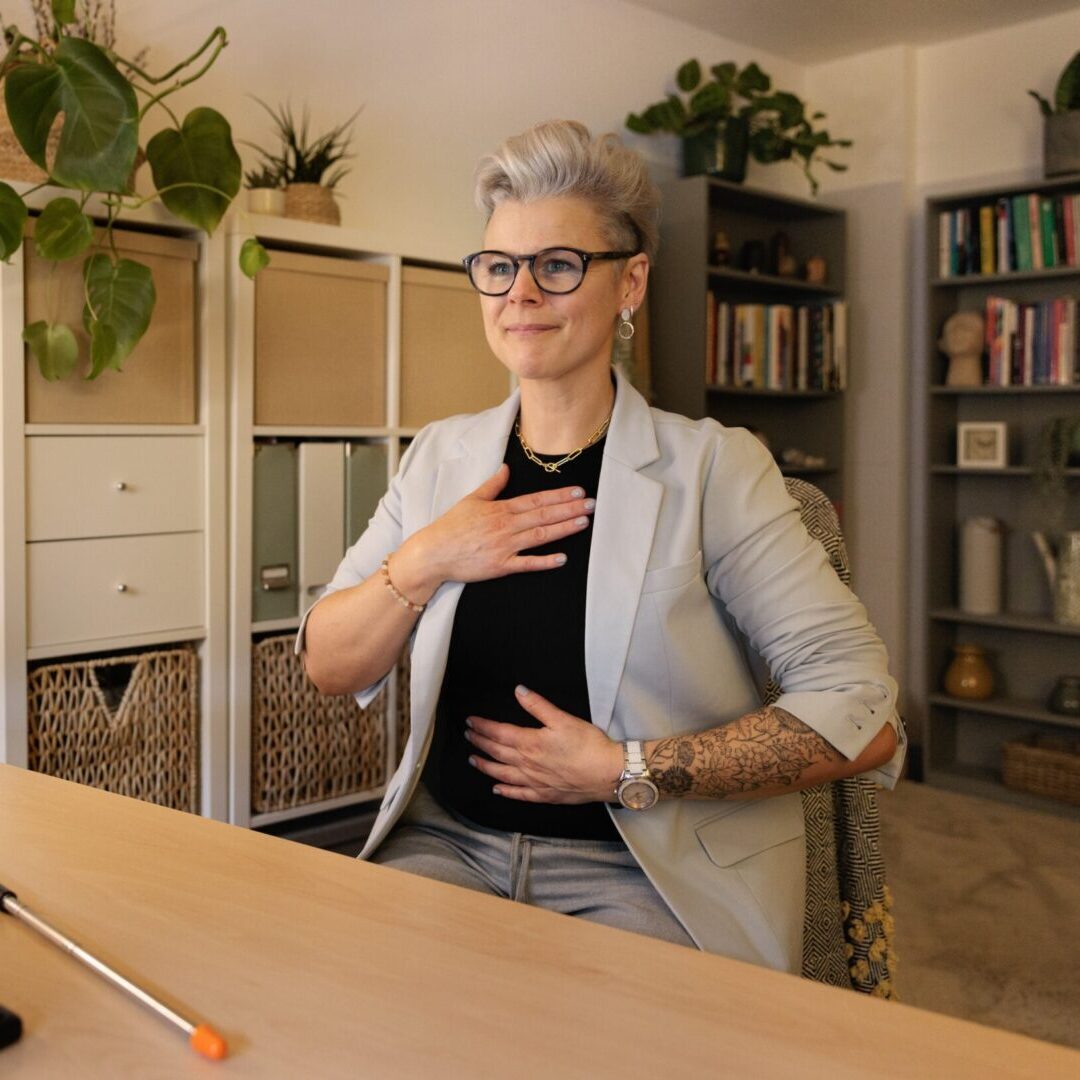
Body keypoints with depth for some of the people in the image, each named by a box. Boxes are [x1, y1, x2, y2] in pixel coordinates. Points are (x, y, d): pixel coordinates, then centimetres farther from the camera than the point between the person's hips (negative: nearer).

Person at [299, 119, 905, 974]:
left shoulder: (710, 468, -7)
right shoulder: (442, 458, 7)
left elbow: (862, 715, -13)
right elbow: (327, 667, 8)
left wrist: (626, 769, -16)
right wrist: (422, 564, -10)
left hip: (653, 873, -3)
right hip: (449, 842, 4)